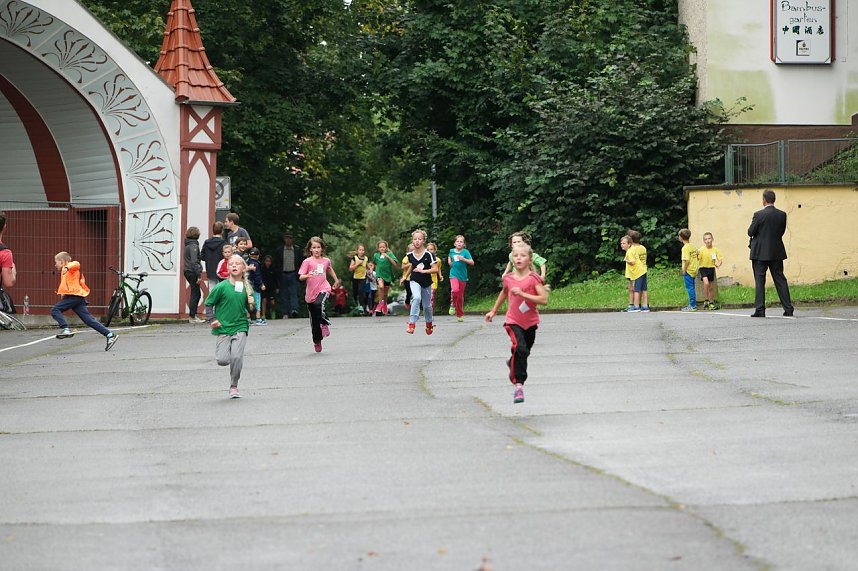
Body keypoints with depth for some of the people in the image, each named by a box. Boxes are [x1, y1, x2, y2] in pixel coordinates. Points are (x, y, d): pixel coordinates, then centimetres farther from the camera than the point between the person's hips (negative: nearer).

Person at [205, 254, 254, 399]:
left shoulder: (246, 288, 2)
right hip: (223, 328, -1)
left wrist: (251, 305, -9)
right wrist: (212, 320, -10)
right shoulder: (221, 287, -7)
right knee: (223, 361, -9)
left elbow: (250, 310, 13)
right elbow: (208, 304, 2)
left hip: (240, 327, 1)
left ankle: (234, 387, 4)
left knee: (237, 357, -16)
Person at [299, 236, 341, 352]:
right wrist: (307, 276, -29)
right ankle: (317, 342, 22)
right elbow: (300, 277, -8)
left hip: (323, 289, 0)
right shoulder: (307, 261, -4)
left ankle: (324, 323, -7)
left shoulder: (326, 261, 6)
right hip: (311, 292, 0)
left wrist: (336, 280, 39)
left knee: (319, 304, -33)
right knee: (314, 321, 7)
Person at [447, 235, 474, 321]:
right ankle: (453, 305, -1)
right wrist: (449, 262, 10)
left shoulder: (465, 252, -4)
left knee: (460, 296, 7)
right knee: (455, 290, -28)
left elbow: (472, 262, -10)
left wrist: (464, 259, -23)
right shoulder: (451, 251, 5)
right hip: (454, 275, 0)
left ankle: (460, 315, 20)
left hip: (462, 276, 0)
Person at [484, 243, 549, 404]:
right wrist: (493, 310, 25)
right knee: (520, 348, -25)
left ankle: (512, 364, 54)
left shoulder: (533, 278, -13)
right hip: (513, 321, -1)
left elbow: (544, 299, -22)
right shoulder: (508, 278, -4)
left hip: (530, 322, 1)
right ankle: (519, 386, -26)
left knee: (525, 352, 19)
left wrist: (523, 294, -29)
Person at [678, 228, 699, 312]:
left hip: (688, 271, -8)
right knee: (691, 288, 15)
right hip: (694, 270, 8)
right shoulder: (693, 246, 9)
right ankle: (692, 304, 19)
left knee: (690, 288, -4)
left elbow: (687, 260, -22)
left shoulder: (685, 248, -15)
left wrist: (684, 270, -15)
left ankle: (693, 306, -4)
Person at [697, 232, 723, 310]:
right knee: (706, 283, -25)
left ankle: (711, 303, 23)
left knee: (711, 287, 11)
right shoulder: (701, 250, -11)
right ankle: (706, 301, -11)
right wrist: (697, 255, -33)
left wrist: (719, 264, -20)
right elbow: (697, 259, -13)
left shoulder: (715, 250, -4)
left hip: (711, 268, 3)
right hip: (703, 268, -3)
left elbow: (720, 259, 1)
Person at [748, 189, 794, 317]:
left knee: (759, 281, 1)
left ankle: (760, 310, -4)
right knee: (780, 280, 9)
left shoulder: (759, 215, -13)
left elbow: (751, 232, -9)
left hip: (760, 253, -4)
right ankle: (788, 309, 7)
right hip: (777, 252, 4)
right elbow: (782, 231, 8)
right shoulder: (782, 215, 0)